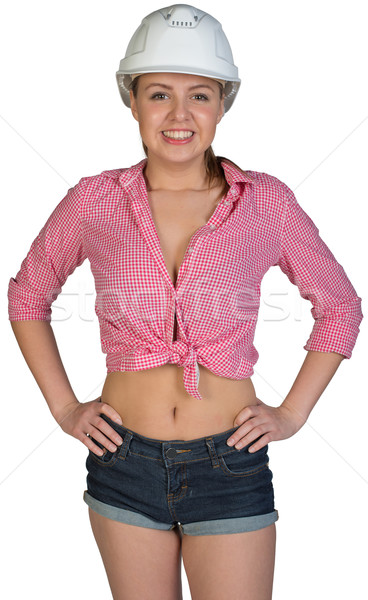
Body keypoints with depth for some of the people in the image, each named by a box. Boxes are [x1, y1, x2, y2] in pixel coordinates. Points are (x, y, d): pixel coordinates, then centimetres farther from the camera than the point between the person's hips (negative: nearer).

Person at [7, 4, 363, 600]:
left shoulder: (267, 202, -6)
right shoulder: (94, 202, -4)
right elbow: (27, 296, 12)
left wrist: (291, 415, 2)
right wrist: (63, 406, 5)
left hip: (231, 467, -1)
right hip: (125, 462, 1)